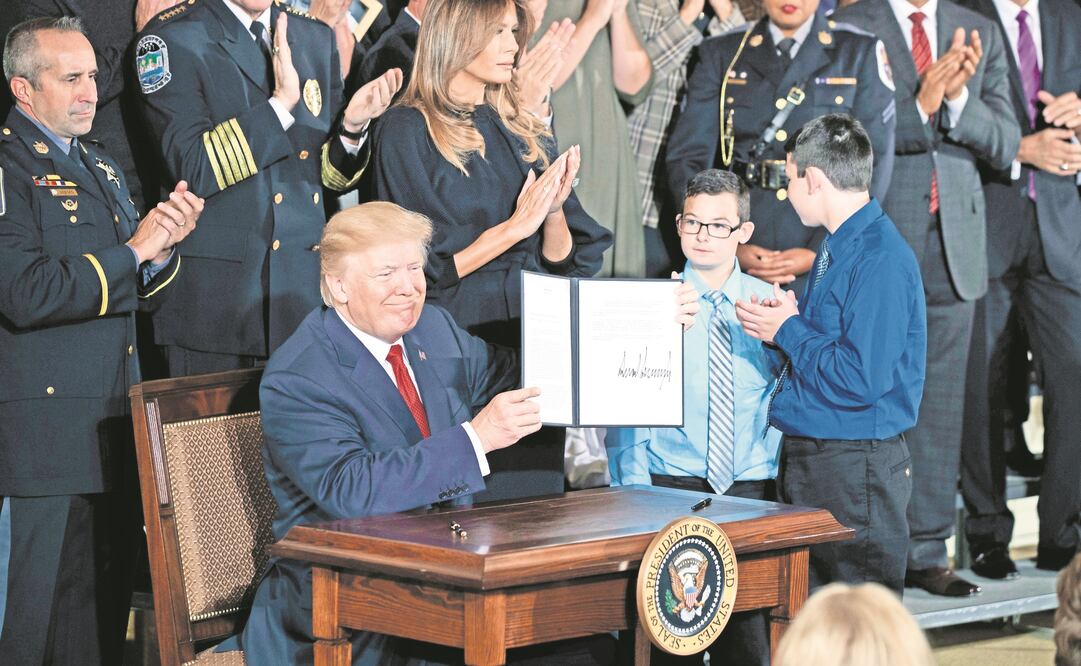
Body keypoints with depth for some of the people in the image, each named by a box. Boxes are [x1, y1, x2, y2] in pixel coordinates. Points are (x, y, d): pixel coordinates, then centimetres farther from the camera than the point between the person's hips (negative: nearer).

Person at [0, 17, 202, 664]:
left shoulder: (103, 168, 20)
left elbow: (140, 293, 21)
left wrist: (163, 250, -1)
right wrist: (133, 250, -15)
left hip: (118, 418, 8)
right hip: (52, 426, -8)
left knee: (109, 605, 9)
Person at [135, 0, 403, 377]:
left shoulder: (316, 38, 13)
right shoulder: (171, 38, -5)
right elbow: (193, 171, -16)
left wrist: (351, 126, -6)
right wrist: (280, 103, -21)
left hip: (305, 289, 5)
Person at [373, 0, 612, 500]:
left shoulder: (524, 131, 13)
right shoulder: (407, 130, -4)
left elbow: (561, 259, 10)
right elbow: (428, 263, -9)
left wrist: (555, 209, -9)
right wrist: (514, 226, -14)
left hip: (533, 341, 6)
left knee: (533, 497, 5)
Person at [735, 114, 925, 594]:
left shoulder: (881, 258, -18)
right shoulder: (837, 247, 14)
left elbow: (861, 381, -24)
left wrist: (787, 330, -12)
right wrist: (782, 322, 3)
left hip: (858, 469, -10)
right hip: (808, 460, 10)